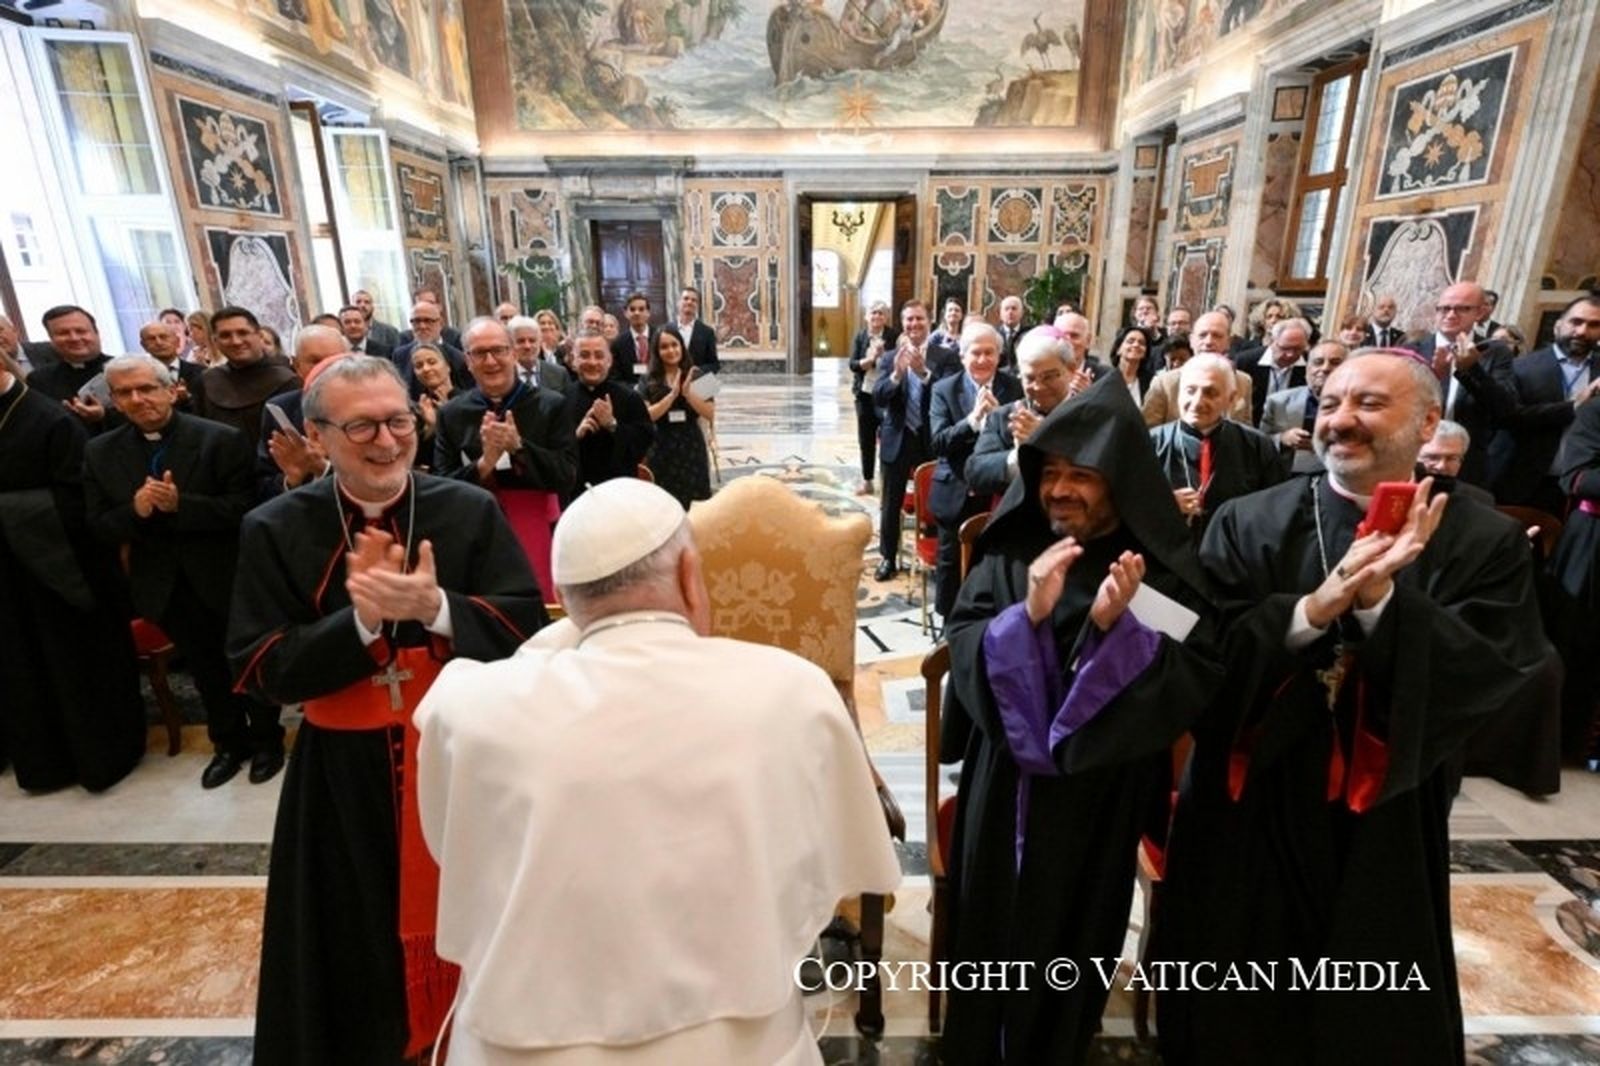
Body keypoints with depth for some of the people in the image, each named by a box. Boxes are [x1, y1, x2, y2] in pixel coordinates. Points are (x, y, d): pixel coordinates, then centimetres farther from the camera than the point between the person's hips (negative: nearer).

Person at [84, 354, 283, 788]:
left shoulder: (222, 439, -13)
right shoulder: (100, 453, 1)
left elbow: (244, 508, -17)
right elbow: (99, 528, 0)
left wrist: (180, 504, -29)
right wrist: (135, 511, -20)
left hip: (228, 579, -4)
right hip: (166, 587, 4)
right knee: (207, 671, 20)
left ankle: (267, 741, 33)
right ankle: (229, 743, 39)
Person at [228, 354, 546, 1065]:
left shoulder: (471, 511, -7)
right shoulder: (274, 531, -6)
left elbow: (528, 627, -12)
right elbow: (259, 671, -8)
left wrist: (436, 608, -28)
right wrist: (360, 620, -23)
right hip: (343, 778, 0)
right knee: (362, 948, 19)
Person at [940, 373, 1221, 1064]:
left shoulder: (1163, 568, -9)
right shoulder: (1009, 552, -5)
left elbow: (1194, 685, -13)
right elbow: (962, 649, -11)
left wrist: (1116, 627, -28)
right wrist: (1027, 614, -28)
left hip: (1100, 798, -1)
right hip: (1005, 786, 2)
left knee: (1068, 942, 18)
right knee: (992, 928, 18)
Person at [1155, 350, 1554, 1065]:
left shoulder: (1485, 544, -3)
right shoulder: (1247, 524, -5)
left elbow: (1499, 672, -15)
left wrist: (1381, 601, -27)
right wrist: (1313, 609, -27)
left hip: (1384, 832, 0)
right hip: (1248, 817, 0)